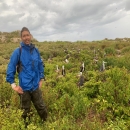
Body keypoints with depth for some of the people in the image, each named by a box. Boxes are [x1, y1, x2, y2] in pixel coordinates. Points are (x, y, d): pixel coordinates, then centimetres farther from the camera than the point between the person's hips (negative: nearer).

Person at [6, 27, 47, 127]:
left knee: (42, 108, 16)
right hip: (24, 88, -3)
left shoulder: (35, 50, 1)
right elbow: (10, 68, -7)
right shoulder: (18, 51, -10)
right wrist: (13, 84, -9)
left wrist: (41, 79, 10)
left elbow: (40, 65, 12)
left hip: (36, 87, 3)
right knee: (25, 111, 15)